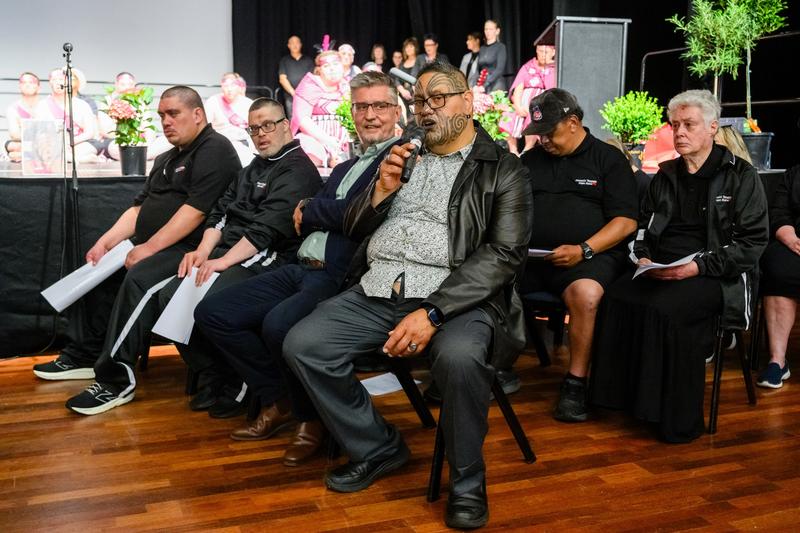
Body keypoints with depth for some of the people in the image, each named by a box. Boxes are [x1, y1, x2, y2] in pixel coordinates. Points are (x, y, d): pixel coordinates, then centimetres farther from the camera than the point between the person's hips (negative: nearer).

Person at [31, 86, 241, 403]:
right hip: (150, 245, 11)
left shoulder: (214, 149, -9)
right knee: (99, 268, 8)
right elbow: (139, 208, 18)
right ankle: (84, 355, 14)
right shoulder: (166, 160, 22)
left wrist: (149, 248, -21)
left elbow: (196, 210, -20)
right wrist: (105, 242, 3)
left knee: (138, 278, -30)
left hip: (190, 248, -10)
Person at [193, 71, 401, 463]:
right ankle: (276, 400, 14)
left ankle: (311, 417, -5)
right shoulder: (345, 167, 25)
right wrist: (317, 213, -5)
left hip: (343, 278, -9)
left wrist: (309, 212, 1)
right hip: (303, 269, 9)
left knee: (279, 324, -34)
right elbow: (301, 221, 19)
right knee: (212, 312, 2)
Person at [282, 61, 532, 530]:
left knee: (459, 356, -36)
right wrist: (383, 189, -3)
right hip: (378, 291, 5)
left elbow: (503, 255, -10)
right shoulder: (400, 156, 19)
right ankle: (378, 447, 6)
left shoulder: (503, 170, 2)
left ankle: (468, 481, -8)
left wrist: (432, 312, -22)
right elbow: (354, 228, 20)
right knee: (303, 345, -15)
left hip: (454, 296, -5)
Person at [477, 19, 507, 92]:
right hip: (482, 88, 4)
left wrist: (485, 84, -20)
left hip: (496, 87, -4)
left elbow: (500, 69, -11)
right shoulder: (482, 49, 17)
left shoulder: (501, 47, 0)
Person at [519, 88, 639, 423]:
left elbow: (625, 221, -1)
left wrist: (583, 250, -16)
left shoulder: (609, 159, 8)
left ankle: (576, 383, -23)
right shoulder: (530, 160, 21)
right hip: (529, 255, 4)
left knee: (585, 293, -38)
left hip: (590, 255, -4)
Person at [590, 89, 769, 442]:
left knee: (664, 307, -35)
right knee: (617, 298, -27)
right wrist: (642, 257, 4)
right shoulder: (665, 176, 19)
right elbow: (642, 226, 26)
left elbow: (752, 244, -3)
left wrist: (698, 266, -16)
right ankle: (624, 397, -18)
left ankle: (678, 420, -22)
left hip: (715, 277, -5)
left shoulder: (741, 176, 3)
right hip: (658, 271, 5)